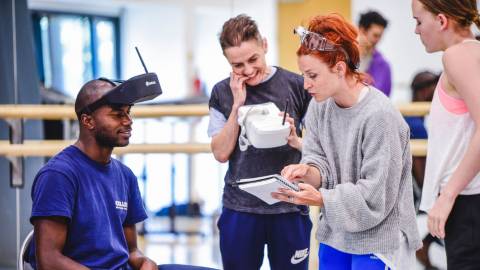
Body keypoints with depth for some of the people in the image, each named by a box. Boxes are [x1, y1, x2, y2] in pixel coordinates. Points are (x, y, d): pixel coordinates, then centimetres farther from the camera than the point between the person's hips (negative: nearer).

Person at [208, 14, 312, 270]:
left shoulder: (296, 86, -5)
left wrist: (296, 142, -20)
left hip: (288, 207, -1)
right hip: (239, 209, 1)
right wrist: (237, 105, -12)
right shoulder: (222, 92, 1)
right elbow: (221, 153, -4)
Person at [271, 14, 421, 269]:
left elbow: (375, 195, -20)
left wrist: (319, 198, -26)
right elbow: (318, 160, 4)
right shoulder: (319, 106, -1)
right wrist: (306, 171, -19)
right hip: (334, 233, 7)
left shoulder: (378, 116, -21)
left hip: (375, 240, -6)